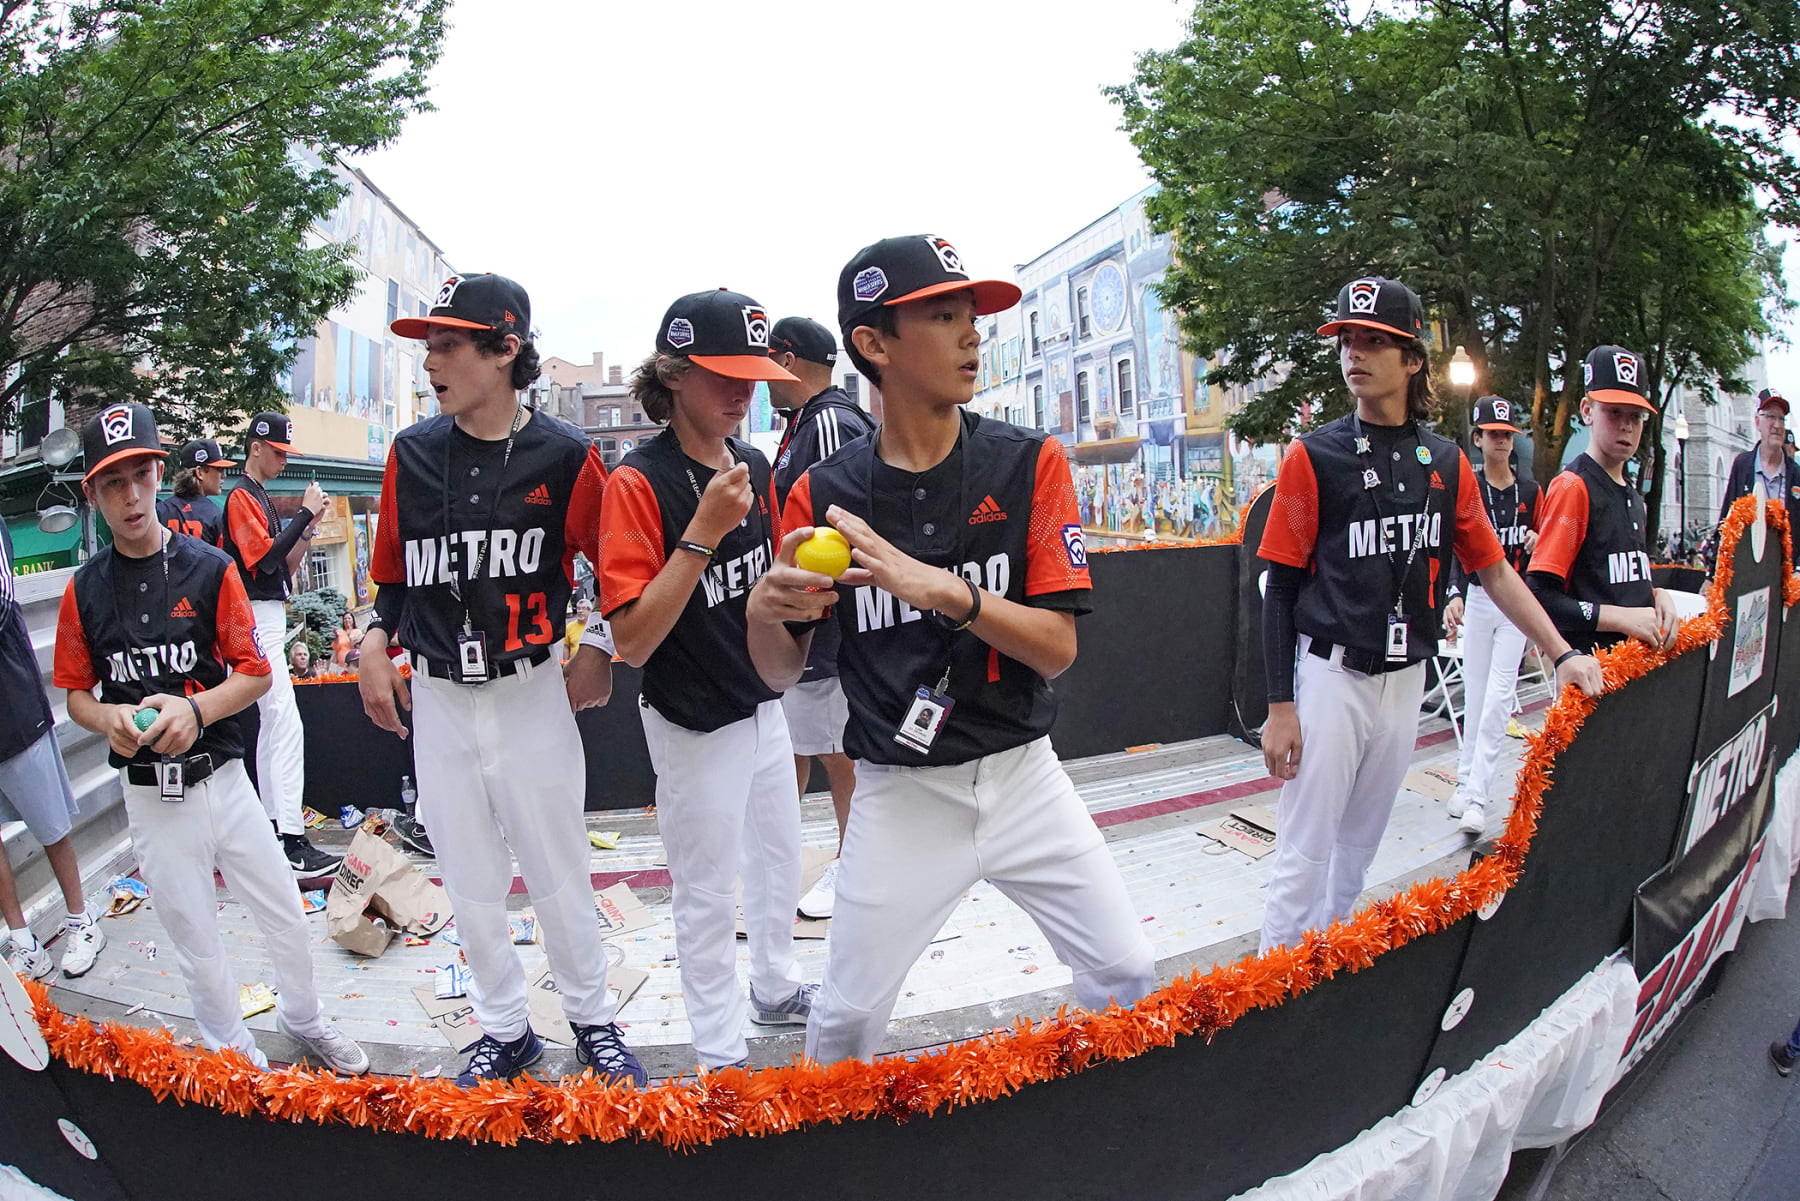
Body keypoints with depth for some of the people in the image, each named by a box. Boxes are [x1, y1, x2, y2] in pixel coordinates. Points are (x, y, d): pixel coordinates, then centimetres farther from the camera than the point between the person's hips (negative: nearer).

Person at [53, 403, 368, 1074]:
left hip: (221, 778, -1)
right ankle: (237, 1060, 31)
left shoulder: (209, 569, -4)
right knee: (195, 943, 11)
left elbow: (255, 673, -3)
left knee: (289, 922, 7)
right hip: (149, 796, 1)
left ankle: (304, 1022, 33)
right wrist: (108, 718, -13)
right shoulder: (84, 590, 2)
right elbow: (76, 692, 9)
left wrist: (194, 709, -20)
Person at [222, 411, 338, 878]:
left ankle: (274, 824, 23)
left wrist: (308, 527, 3)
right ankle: (293, 845, -21)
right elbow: (266, 559, -21)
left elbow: (285, 566, 17)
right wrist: (306, 513, -19)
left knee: (270, 724, 14)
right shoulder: (242, 496, -9)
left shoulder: (262, 498, 20)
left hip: (271, 619, 11)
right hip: (258, 618, -11)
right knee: (286, 725, -17)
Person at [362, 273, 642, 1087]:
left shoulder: (563, 456, -7)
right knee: (469, 883, 13)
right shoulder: (412, 452, 3)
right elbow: (394, 570, 13)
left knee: (559, 876, 7)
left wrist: (599, 650, -5)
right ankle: (506, 1030, 32)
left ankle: (593, 1019, 29)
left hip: (530, 693, -3)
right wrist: (377, 643, -2)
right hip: (437, 699, 4)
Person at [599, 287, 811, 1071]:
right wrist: (704, 529, -31)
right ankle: (720, 1055, 28)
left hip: (763, 705, 7)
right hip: (695, 726, -7)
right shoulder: (638, 482, -20)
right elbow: (632, 640, -26)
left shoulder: (752, 466, 2)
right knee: (708, 893, 8)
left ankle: (774, 988, 47)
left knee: (780, 858, 23)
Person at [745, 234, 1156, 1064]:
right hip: (899, 796, 0)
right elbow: (780, 674, 0)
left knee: (1129, 978, 4)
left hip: (1022, 778, 1)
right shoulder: (823, 493, -5)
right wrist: (765, 613, -23)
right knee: (847, 1022, 6)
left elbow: (1057, 647, -11)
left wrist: (943, 589, -28)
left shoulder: (1030, 464, -5)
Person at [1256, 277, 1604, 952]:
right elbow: (1281, 588, -7)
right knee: (1305, 851, -3)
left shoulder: (1447, 464, 7)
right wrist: (1280, 707, -11)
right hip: (1330, 675, -5)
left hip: (1405, 679, 5)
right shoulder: (1314, 456, -6)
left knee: (1361, 842, 16)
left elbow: (1493, 569, 13)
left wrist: (1561, 652, 3)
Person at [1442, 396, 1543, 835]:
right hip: (1477, 597, -1)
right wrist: (1454, 596, -29)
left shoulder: (1531, 491, 7)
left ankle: (1477, 795, -7)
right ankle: (1467, 779, 19)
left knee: (1499, 696, -6)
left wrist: (1537, 542, -9)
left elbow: (1543, 547, 16)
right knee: (1474, 694, 5)